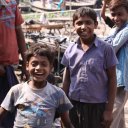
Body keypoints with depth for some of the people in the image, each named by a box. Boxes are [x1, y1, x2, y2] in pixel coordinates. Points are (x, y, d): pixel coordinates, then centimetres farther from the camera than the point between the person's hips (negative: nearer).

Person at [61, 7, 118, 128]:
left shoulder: (106, 49, -8)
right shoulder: (70, 50, 1)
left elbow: (112, 79, -5)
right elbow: (66, 78, 9)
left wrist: (109, 109, -6)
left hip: (97, 105, -3)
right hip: (73, 104, 3)